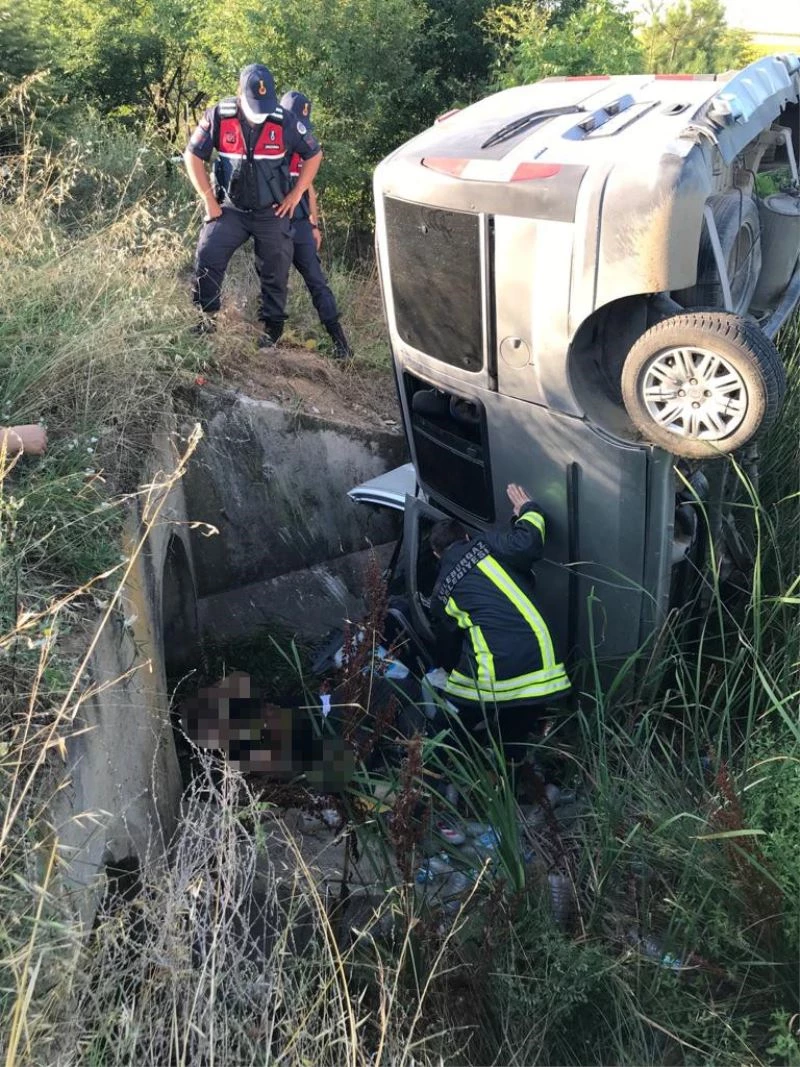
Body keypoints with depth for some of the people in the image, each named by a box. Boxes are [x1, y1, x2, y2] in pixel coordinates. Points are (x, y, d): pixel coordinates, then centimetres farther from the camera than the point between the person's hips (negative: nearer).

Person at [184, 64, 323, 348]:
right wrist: (209, 199, -6)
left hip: (272, 212, 0)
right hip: (230, 208, 0)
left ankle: (272, 328, 17)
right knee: (207, 259, -10)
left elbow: (314, 155, 2)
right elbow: (193, 155, -3)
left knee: (275, 271, 5)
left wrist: (296, 194, -2)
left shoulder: (284, 122, -11)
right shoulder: (219, 116, -11)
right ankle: (204, 318, 5)